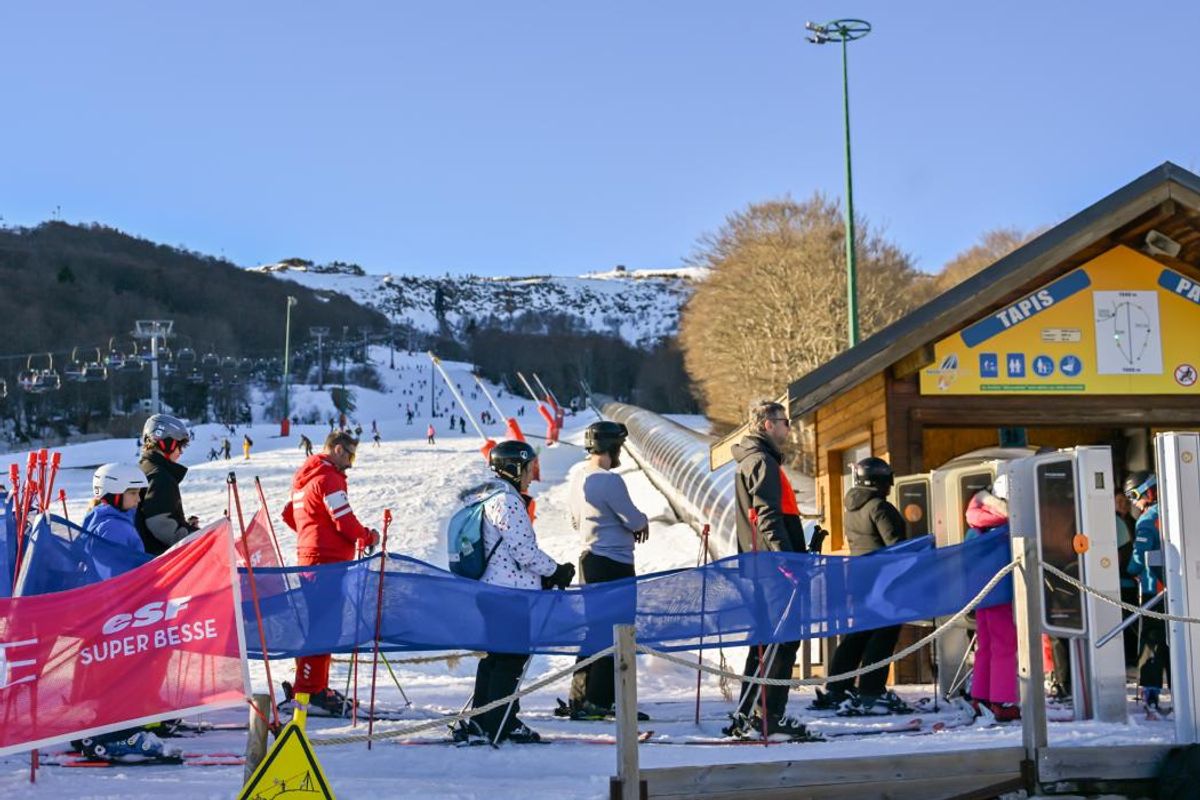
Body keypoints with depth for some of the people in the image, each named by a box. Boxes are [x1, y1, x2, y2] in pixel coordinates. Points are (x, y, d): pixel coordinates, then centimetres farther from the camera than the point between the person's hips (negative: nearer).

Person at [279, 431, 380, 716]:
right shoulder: (328, 479, -14)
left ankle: (309, 686, 21)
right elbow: (345, 521, -17)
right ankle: (310, 691, -11)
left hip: (309, 555, 10)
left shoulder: (304, 478, 17)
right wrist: (369, 536, -1)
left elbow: (289, 514, 27)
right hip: (328, 559, -10)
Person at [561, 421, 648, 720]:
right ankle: (598, 701, -1)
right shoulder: (609, 480, -19)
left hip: (590, 558, 9)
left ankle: (579, 699, 18)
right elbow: (634, 520, -15)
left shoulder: (577, 476, 9)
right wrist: (643, 523, 10)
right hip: (615, 563, -9)